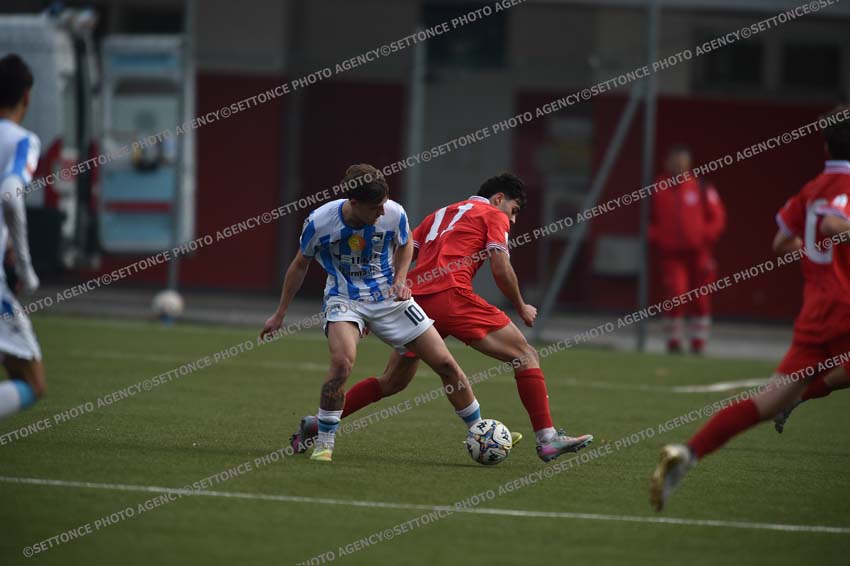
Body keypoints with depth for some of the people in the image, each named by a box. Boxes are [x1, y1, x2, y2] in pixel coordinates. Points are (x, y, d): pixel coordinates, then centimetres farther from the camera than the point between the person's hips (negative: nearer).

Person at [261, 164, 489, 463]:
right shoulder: (320, 222, -18)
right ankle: (323, 444, -19)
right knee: (342, 360, -33)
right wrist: (279, 315, 7)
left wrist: (400, 280, -7)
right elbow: (300, 265, 1)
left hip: (389, 298, 3)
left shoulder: (394, 213, -14)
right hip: (344, 300, -3)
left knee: (446, 364, -2)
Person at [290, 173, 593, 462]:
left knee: (392, 381, 21)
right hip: (451, 296, -7)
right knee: (525, 355, -1)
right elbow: (500, 269, -1)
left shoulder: (440, 215, 31)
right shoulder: (493, 216, 11)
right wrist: (522, 308, 13)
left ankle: (318, 423, 16)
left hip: (416, 298, 7)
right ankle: (547, 438, -12)